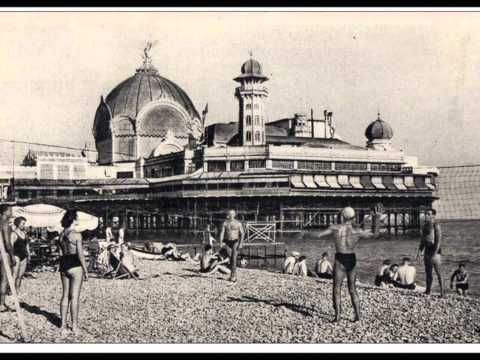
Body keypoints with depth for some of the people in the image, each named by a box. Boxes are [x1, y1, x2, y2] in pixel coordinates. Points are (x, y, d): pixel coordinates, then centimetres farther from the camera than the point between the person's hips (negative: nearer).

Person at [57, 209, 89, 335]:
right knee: (75, 296, -1)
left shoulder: (61, 235, 9)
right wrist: (85, 270, -8)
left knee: (65, 295, 12)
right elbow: (80, 254, -14)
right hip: (75, 266, -7)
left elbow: (61, 254, 15)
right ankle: (74, 326, 5)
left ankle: (63, 325, 15)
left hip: (64, 266, 7)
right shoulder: (77, 235, -13)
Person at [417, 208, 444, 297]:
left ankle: (442, 292, -6)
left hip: (435, 250, -8)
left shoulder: (436, 225, -11)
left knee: (438, 272, -8)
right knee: (428, 271, 11)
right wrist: (419, 251, 13)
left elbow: (438, 240, -17)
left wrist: (435, 253, -23)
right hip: (427, 250, 8)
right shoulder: (425, 225, 14)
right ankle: (428, 291, 18)